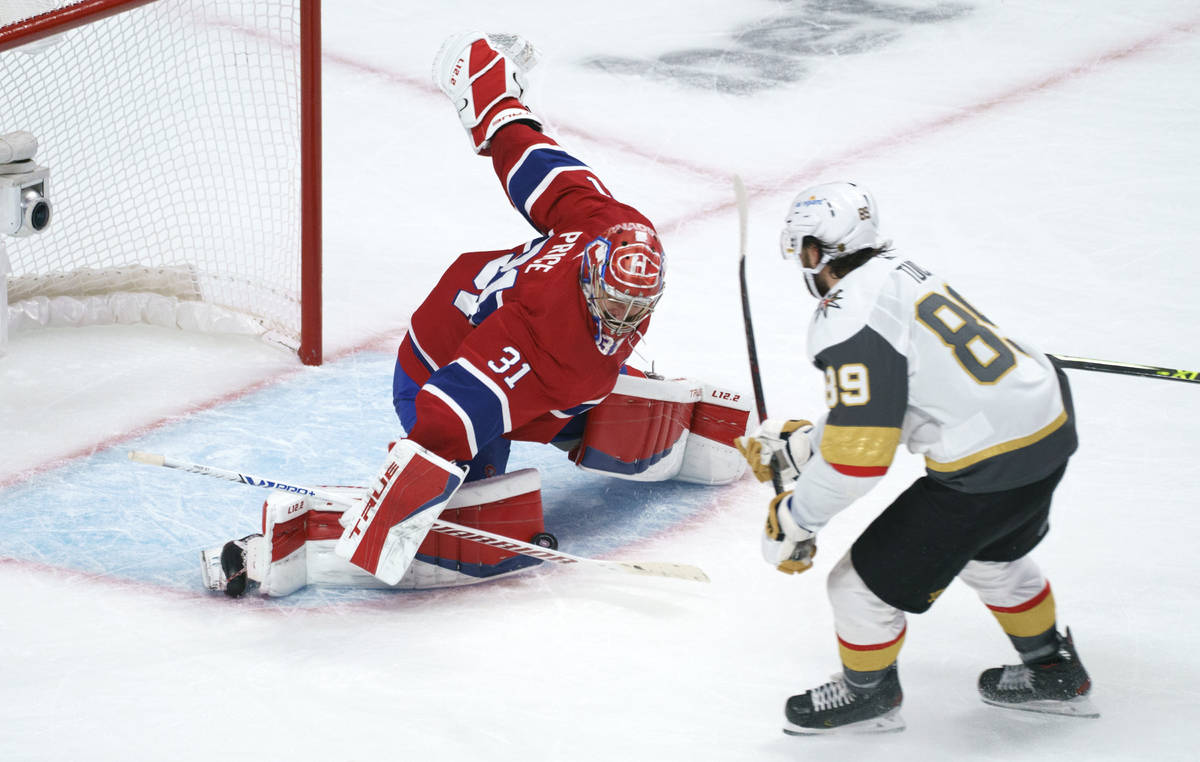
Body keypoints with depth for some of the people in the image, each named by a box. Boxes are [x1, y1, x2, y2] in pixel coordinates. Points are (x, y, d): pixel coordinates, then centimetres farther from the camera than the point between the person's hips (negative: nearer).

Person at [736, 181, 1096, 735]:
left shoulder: (849, 320, -18)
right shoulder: (896, 273, 11)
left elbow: (859, 457, -20)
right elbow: (872, 412, 21)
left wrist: (794, 518, -7)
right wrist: (793, 446, 25)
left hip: (990, 468, -9)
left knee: (869, 576, 8)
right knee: (990, 554, 36)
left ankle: (867, 694, 32)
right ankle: (1053, 674, 52)